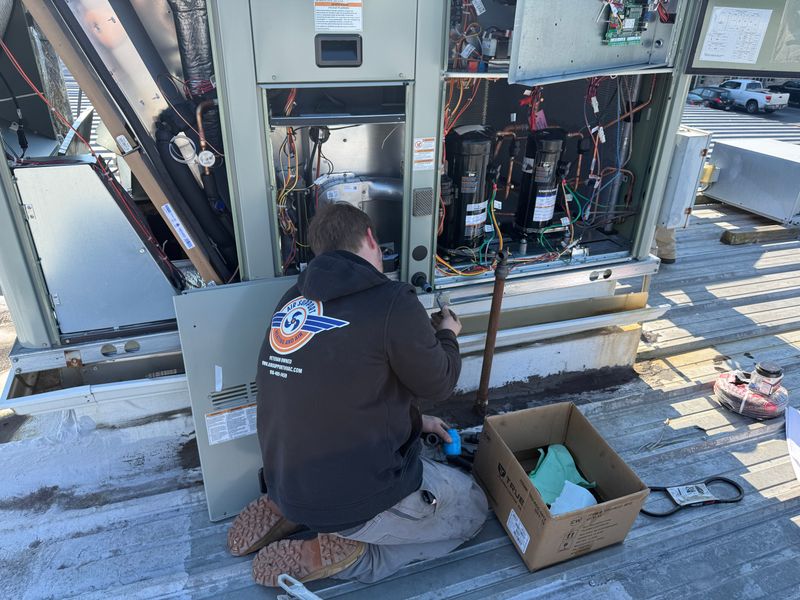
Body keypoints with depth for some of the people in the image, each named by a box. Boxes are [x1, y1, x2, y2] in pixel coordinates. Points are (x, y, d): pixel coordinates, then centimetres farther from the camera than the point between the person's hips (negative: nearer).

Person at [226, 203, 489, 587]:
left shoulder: (292, 301, 1)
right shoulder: (392, 303, -22)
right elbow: (436, 383, -6)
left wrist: (413, 421, 18)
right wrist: (446, 335, 14)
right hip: (357, 495, -7)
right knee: (471, 507, 17)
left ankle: (290, 512, 15)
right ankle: (338, 552, 1)